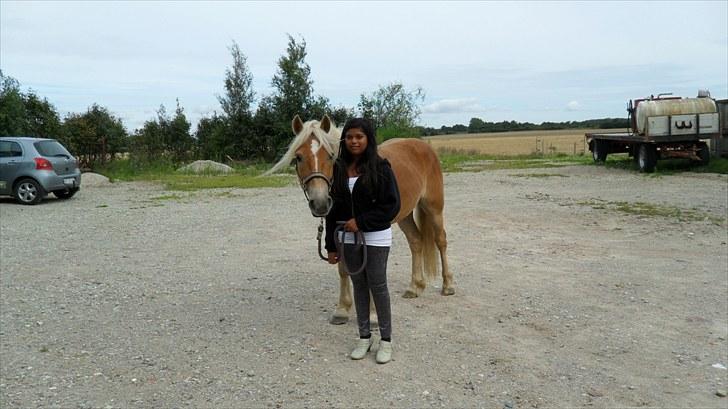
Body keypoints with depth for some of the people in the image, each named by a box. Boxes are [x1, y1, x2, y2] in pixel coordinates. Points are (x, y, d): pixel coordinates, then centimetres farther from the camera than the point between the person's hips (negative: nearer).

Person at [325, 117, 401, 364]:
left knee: (377, 285, 3)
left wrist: (361, 221, -19)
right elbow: (333, 207, 6)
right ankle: (364, 336, 26)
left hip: (376, 236, -4)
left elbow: (392, 205, -12)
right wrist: (331, 245, 4)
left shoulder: (381, 167, -10)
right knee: (359, 285, 13)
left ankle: (386, 339, 18)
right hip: (348, 237, 4)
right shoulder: (339, 168, 3)